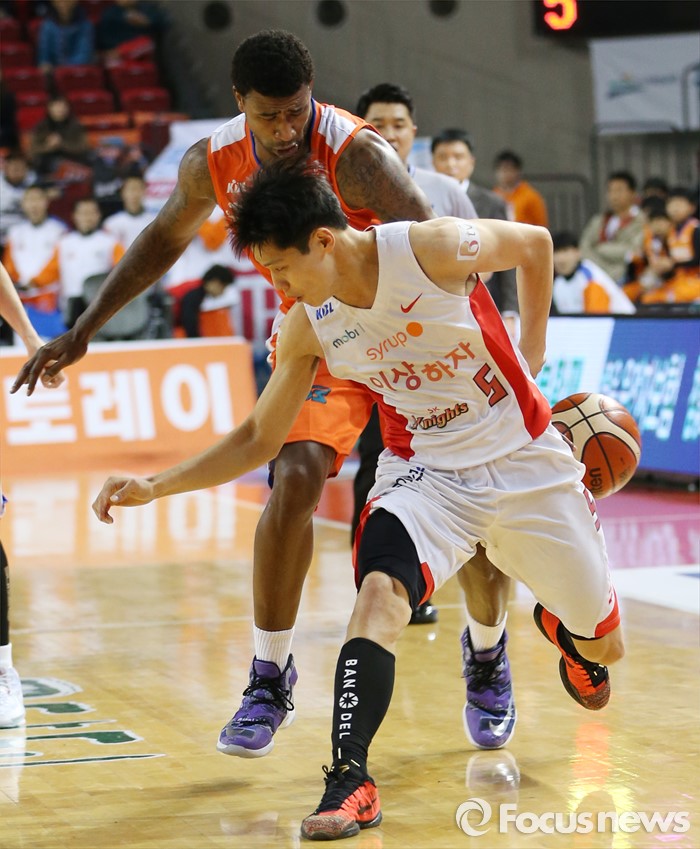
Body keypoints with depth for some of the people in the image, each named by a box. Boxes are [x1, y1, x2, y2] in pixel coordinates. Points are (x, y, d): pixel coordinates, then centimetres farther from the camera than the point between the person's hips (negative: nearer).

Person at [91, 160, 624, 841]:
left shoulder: (435, 249, -23)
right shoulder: (309, 325, -10)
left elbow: (534, 243, -3)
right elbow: (259, 438, 0)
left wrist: (532, 354, 0)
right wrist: (154, 486, -10)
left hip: (524, 461, -1)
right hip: (424, 470, 1)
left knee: (602, 647, 11)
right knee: (379, 591, -30)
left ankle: (561, 627, 50)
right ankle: (350, 779, -30)